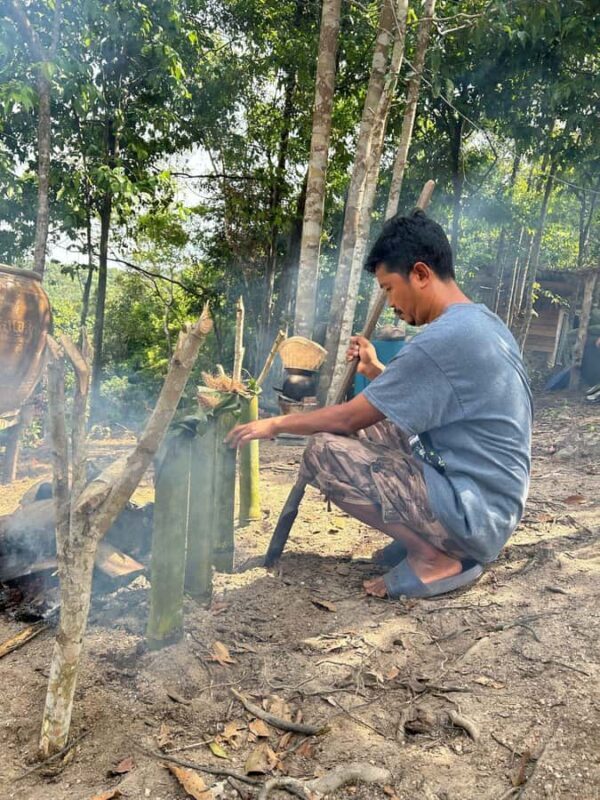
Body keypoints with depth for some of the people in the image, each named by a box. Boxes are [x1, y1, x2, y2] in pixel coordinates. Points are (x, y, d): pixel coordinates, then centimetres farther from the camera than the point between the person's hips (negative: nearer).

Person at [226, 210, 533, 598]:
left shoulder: (443, 338, -23)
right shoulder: (484, 323, 8)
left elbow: (348, 418, -15)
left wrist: (275, 424, -1)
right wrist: (378, 372, 11)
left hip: (473, 514, -10)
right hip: (493, 507, 10)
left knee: (324, 453, -16)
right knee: (370, 428, 15)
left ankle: (434, 557, -7)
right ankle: (432, 538, 11)